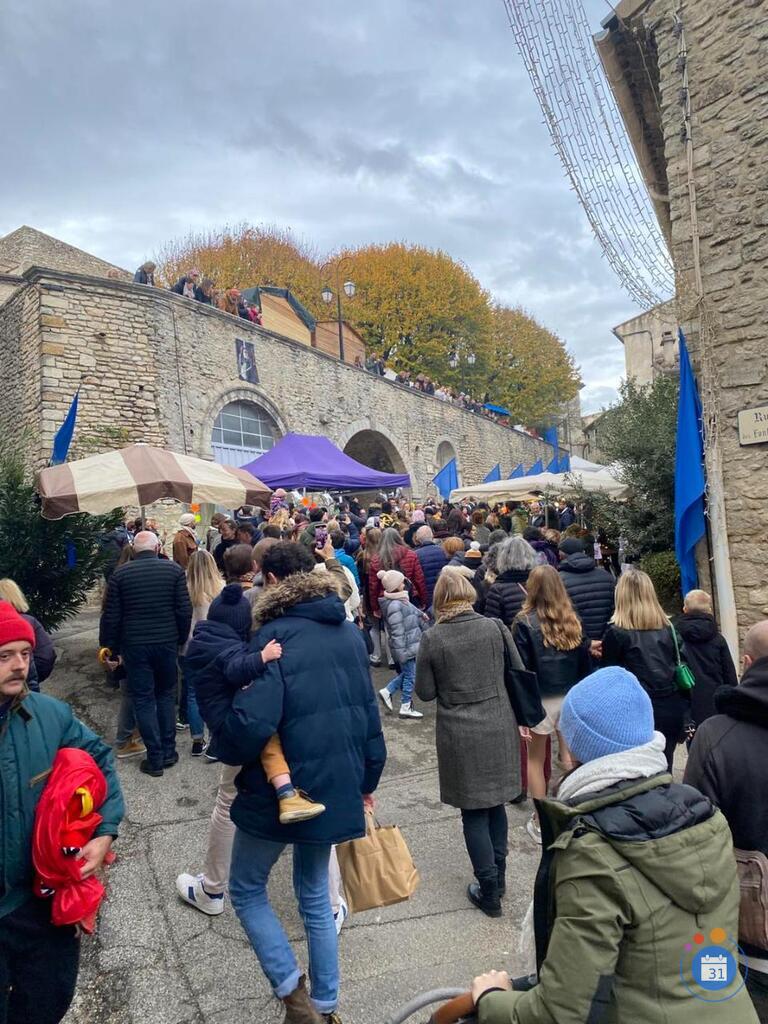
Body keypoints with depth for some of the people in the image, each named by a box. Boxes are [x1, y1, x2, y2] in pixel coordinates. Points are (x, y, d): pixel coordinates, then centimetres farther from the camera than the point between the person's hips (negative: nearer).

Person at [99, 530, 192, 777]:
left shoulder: (120, 573, -4)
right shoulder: (174, 570, -5)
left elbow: (110, 616, -3)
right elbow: (185, 610, -6)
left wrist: (111, 648, 7)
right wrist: (181, 639, 7)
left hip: (135, 645, -1)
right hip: (167, 643, 1)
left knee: (143, 699, 8)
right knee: (166, 695, 18)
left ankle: (155, 759, 11)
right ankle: (168, 752, 20)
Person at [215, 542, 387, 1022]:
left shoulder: (275, 634, -19)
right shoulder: (349, 631, 1)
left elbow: (251, 722, -27)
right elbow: (369, 712, 6)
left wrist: (224, 749, -5)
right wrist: (368, 779, 16)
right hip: (335, 785, 6)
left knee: (247, 889, 19)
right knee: (316, 896, 24)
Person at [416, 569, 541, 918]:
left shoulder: (432, 639, -14)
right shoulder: (495, 628, -7)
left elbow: (425, 692, -6)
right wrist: (522, 716, 14)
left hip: (459, 734, -3)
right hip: (499, 728, 3)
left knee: (473, 811, 11)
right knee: (495, 802, 20)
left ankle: (489, 891, 19)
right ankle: (498, 876, 33)